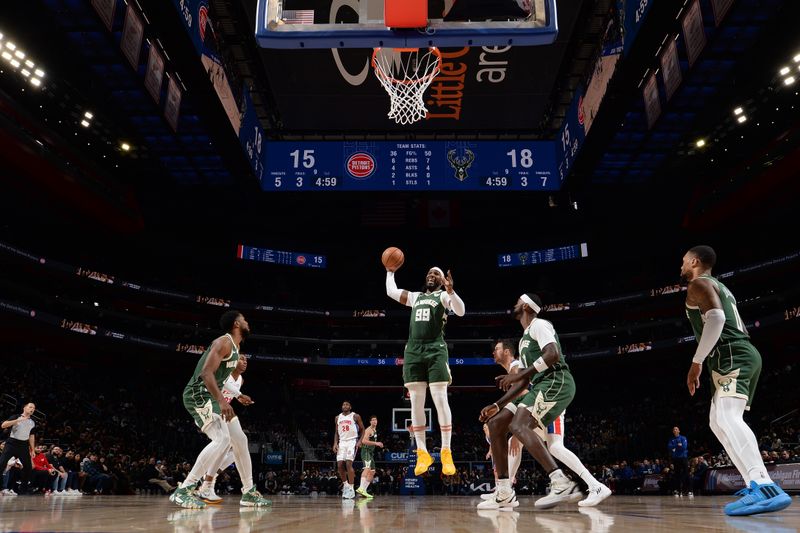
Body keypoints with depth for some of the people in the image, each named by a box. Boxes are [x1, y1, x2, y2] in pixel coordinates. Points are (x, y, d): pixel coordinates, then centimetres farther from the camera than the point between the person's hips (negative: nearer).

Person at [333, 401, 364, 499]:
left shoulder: (355, 416, -1)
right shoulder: (338, 418, 12)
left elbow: (362, 430, 3)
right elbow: (336, 432, 17)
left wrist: (360, 441, -9)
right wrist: (335, 443, 3)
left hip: (352, 441, -5)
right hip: (342, 442, 5)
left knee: (349, 464, -15)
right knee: (340, 465, -2)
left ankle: (351, 489, -10)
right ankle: (345, 485, 19)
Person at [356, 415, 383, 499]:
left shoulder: (375, 430, 20)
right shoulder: (369, 430, -10)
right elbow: (364, 441, -23)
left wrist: (377, 444, 20)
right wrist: (376, 443, -26)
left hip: (371, 452, 10)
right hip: (366, 451, -10)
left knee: (372, 472, 11)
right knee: (367, 468, -27)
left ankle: (364, 490, 12)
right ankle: (361, 488, -40)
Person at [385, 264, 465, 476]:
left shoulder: (444, 295, 8)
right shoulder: (415, 296, 25)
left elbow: (461, 311, -12)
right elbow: (391, 291, 32)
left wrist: (450, 290, -27)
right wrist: (390, 272, 36)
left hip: (435, 349, -5)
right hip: (413, 350, 5)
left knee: (440, 400, -10)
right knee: (416, 403, 1)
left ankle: (446, 453, -4)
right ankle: (422, 453, 7)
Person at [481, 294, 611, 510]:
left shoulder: (539, 324, -2)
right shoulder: (525, 340, 28)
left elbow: (553, 354, -20)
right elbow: (524, 382, 27)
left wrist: (519, 374, -21)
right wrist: (497, 405, 21)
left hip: (556, 383, -10)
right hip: (544, 387, 10)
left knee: (519, 426, -23)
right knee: (554, 446, 8)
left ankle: (561, 482, -27)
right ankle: (596, 487, 9)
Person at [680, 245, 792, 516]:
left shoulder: (698, 284, -2)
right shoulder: (719, 286, 29)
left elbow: (715, 317, -20)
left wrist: (697, 362, -17)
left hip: (731, 357, -11)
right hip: (741, 354, 11)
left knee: (727, 419, -26)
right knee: (720, 421, 17)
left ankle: (765, 488, -41)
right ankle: (756, 483, 15)